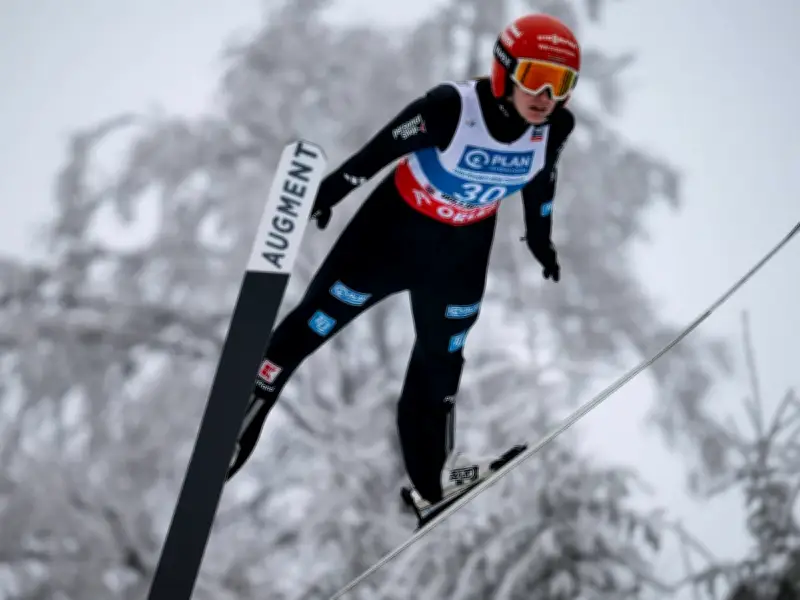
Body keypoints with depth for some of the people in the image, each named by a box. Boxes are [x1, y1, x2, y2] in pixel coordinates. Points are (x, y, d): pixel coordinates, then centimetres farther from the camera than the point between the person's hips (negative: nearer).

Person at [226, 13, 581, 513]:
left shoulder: (556, 127, -21)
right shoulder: (452, 107, -36)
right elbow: (384, 148, -22)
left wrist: (540, 238, 15)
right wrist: (330, 191, -10)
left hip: (464, 248, 5)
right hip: (398, 224, -4)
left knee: (442, 358, 21)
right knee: (320, 318, 2)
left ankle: (429, 472, 40)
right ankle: (246, 405, 21)